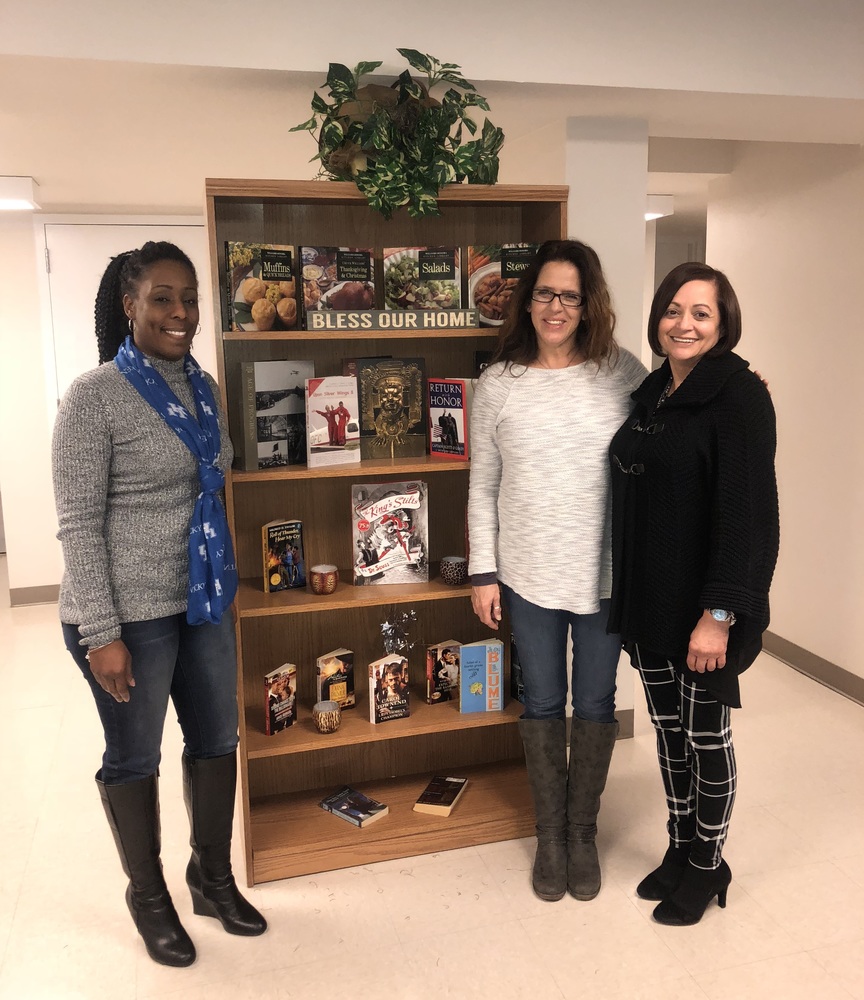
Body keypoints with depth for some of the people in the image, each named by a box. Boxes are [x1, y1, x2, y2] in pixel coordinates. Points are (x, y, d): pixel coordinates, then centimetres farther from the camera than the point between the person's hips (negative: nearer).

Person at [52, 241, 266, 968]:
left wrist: (222, 583, 17)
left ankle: (214, 877, 38)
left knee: (218, 739, 16)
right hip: (129, 613, -6)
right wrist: (101, 633, -18)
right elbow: (78, 525, -15)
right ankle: (148, 895, 34)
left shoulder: (202, 387, 6)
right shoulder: (94, 397, -14)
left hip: (202, 602, 7)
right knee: (134, 756, 11)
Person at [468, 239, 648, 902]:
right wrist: (483, 572, 0)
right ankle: (551, 835, 32)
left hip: (608, 574, 0)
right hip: (529, 574, 0)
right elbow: (482, 486, 1)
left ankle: (583, 834, 33)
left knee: (596, 704, 12)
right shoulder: (499, 384, -1)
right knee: (543, 704, 12)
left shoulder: (624, 373, -3)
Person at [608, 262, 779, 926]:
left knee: (706, 735, 9)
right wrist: (629, 592, 15)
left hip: (702, 608, -7)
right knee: (668, 729, 18)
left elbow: (747, 511, -19)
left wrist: (719, 613, -23)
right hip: (647, 599, 7)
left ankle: (708, 865, 30)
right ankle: (681, 847, 37)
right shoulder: (652, 392, 10)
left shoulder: (740, 396, -13)